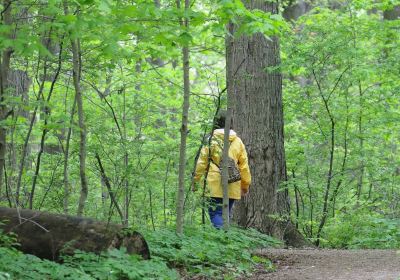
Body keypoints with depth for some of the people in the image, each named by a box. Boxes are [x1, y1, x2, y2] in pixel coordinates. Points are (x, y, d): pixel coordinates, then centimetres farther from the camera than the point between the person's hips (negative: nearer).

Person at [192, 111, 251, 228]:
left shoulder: (211, 140, -2)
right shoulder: (238, 142, 7)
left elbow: (201, 163, 0)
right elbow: (244, 166, 9)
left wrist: (195, 181, 9)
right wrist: (245, 185, 19)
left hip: (215, 185, -3)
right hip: (232, 188, 3)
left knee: (215, 213, -2)